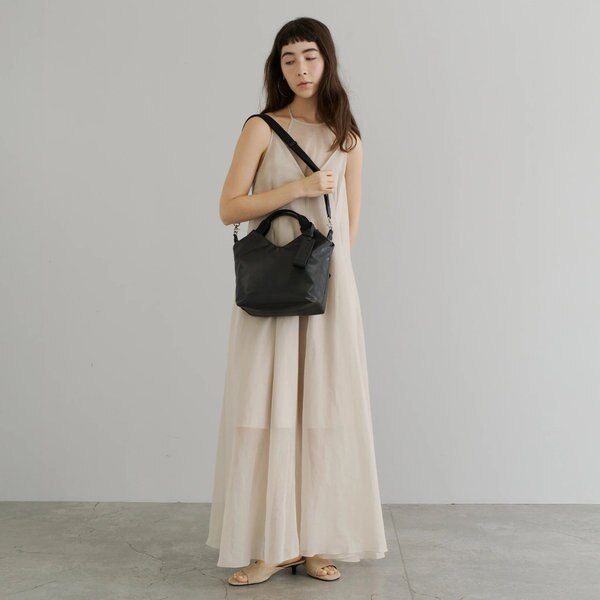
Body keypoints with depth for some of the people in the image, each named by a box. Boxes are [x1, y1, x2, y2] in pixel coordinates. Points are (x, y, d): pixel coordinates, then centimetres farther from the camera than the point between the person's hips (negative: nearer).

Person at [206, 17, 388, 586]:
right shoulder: (262, 128, 2)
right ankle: (271, 544, 8)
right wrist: (299, 187, -12)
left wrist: (329, 266, 9)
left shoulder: (347, 137, 11)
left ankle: (316, 540, 15)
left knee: (324, 407, 4)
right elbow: (229, 208, -6)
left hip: (328, 285, 3)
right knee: (267, 408, -2)